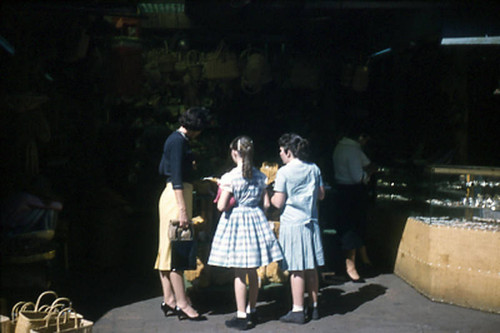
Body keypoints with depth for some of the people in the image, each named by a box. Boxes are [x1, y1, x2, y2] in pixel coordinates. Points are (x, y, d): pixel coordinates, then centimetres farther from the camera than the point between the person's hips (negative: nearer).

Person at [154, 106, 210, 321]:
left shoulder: (175, 139, 16)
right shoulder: (179, 141, -14)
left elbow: (162, 170, 21)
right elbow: (176, 177, -20)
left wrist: (187, 166, 27)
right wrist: (182, 209, -23)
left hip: (171, 195, 10)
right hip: (177, 196, -10)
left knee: (167, 249, 10)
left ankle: (169, 300, 16)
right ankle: (181, 304, -4)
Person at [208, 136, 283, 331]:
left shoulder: (230, 177, -14)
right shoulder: (260, 176, 1)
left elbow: (221, 206, -15)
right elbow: (266, 204, 4)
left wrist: (225, 197, 5)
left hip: (236, 221, -5)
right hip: (256, 220, 5)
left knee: (239, 272, 0)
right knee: (253, 271, 14)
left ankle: (241, 316, 5)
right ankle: (252, 311, 26)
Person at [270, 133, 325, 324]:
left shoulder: (284, 172, -12)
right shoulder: (314, 169, 5)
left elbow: (278, 202, -13)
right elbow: (321, 195, 13)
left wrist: (270, 197, 7)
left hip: (292, 223, -6)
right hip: (311, 222, 6)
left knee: (296, 269, -1)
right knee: (311, 267, 13)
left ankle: (298, 311, 4)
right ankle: (314, 307, 21)